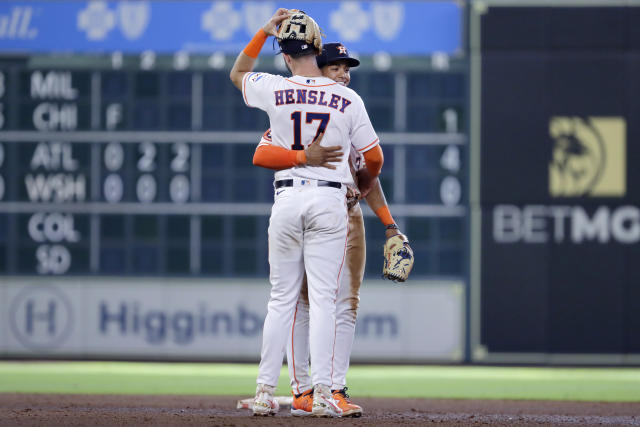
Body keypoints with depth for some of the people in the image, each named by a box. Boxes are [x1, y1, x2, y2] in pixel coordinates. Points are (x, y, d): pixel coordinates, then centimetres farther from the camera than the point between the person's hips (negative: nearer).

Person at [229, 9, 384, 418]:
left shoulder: (274, 90, -2)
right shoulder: (348, 99, -2)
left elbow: (237, 73, 21)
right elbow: (375, 158, 6)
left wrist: (264, 32, 20)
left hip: (286, 200, 1)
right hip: (330, 200, -1)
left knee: (281, 299, 9)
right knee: (323, 299, -1)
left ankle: (265, 392, 7)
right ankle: (322, 393, -7)